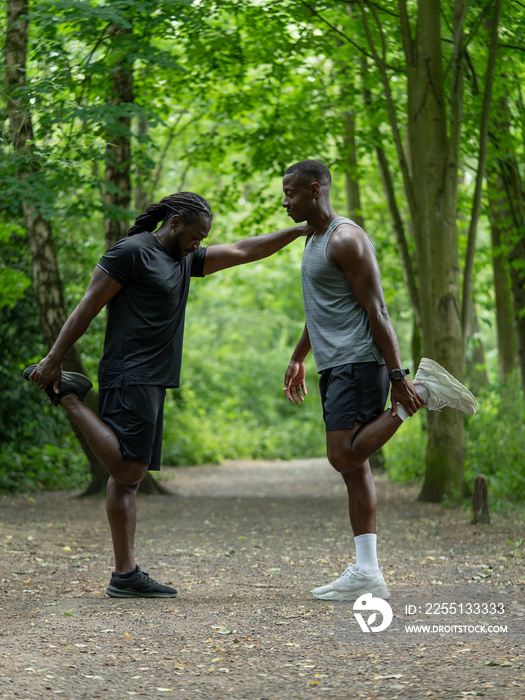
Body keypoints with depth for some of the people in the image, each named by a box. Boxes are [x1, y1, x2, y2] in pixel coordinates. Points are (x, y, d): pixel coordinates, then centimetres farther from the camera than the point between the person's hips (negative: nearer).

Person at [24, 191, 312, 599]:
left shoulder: (185, 260, 20)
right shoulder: (131, 252, -6)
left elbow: (242, 252, 21)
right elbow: (88, 307, -9)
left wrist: (300, 230, 16)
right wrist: (53, 359, -11)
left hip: (153, 382, 9)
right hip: (129, 378, -9)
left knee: (129, 477, 5)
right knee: (127, 471, -17)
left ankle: (126, 574, 3)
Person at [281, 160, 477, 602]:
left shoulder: (347, 240, -12)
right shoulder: (315, 240, 20)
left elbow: (376, 310, -16)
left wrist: (397, 376, -20)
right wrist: (298, 359, 35)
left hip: (359, 363, -9)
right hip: (335, 367, 9)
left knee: (345, 457, -18)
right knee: (354, 466, 4)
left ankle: (421, 392, -7)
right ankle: (366, 574, 2)